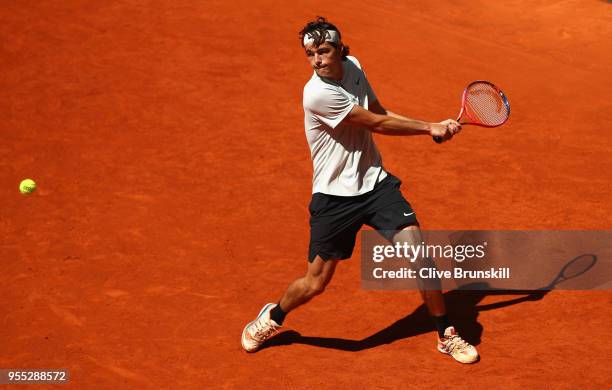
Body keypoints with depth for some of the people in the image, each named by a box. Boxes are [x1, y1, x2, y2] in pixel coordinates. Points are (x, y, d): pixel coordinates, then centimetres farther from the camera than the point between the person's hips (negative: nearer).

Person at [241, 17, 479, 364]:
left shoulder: (352, 66, 1)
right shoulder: (318, 93, -22)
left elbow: (380, 113, 14)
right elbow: (377, 124, -17)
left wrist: (431, 127, 3)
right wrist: (430, 128, -8)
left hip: (375, 183, 5)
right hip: (334, 197, -5)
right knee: (315, 283, 3)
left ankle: (447, 335, 7)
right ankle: (273, 318, 35)